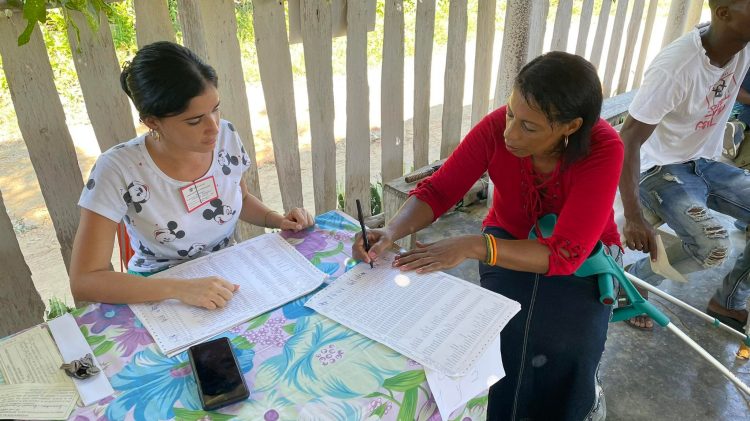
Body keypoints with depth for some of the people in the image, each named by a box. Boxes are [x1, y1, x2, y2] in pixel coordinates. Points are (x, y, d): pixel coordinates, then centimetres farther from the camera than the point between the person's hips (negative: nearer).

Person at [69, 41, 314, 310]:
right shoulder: (118, 170, -21)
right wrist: (180, 289, -34)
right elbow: (83, 281, -23)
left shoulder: (226, 137, -9)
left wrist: (278, 221, -6)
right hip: (160, 296, -2)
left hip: (228, 276, 3)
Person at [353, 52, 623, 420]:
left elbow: (565, 253, -35)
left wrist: (472, 246, -45)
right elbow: (437, 191, -18)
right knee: (513, 337, -27)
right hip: (509, 241, 1)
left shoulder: (603, 149, -31)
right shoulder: (497, 127, -25)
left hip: (582, 256, -1)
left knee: (567, 347, -26)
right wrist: (392, 231, -38)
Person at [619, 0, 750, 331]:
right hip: (659, 169, -8)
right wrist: (633, 217, -35)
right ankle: (635, 279, -1)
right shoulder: (676, 68, -29)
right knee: (713, 245, -28)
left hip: (705, 164, 8)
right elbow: (628, 139, -30)